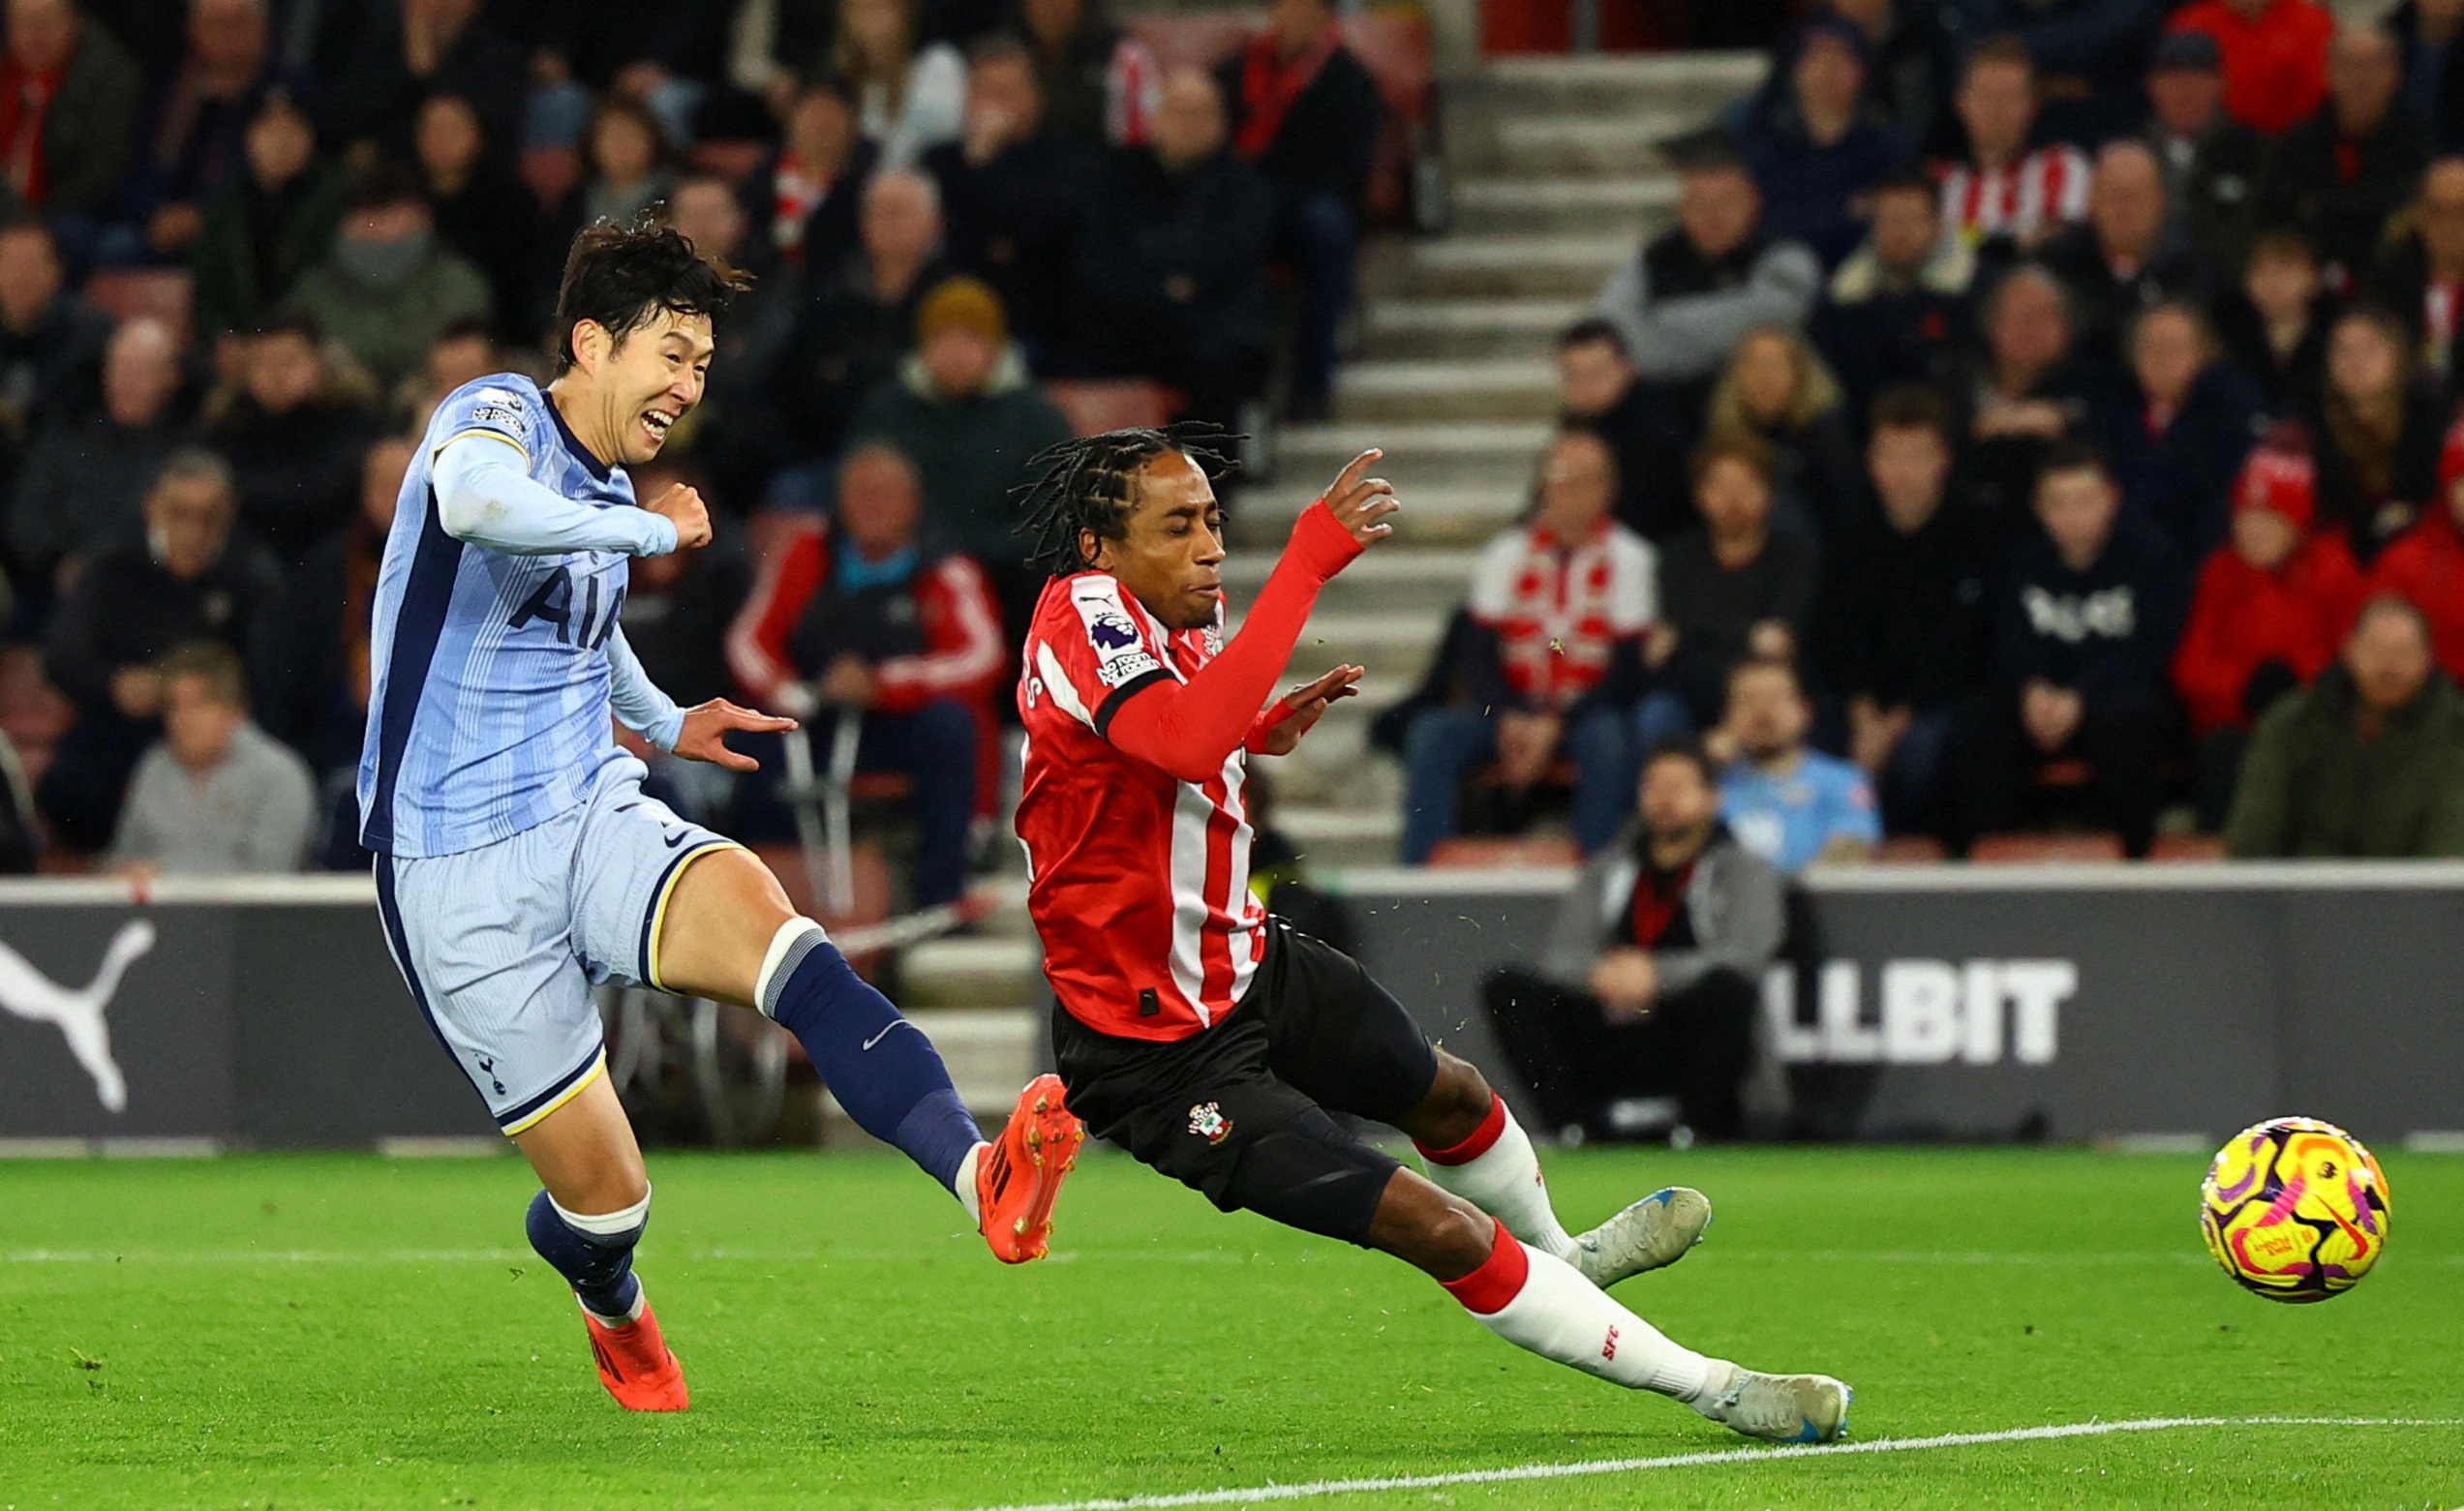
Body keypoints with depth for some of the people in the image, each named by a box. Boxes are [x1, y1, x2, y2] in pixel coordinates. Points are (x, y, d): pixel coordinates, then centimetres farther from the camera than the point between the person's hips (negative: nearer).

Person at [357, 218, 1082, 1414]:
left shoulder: (610, 494, 15)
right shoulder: (494, 414, -9)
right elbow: (476, 504, -36)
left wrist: (663, 721, 40)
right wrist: (653, 529, -24)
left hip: (592, 819, 6)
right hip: (456, 874, -6)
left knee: (781, 943, -28)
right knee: (603, 1197, -2)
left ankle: (981, 1178, -48)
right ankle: (612, 1305, 37)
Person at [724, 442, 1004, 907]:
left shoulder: (946, 576, -5)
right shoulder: (806, 556, 3)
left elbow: (981, 660, -18)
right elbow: (750, 638, 3)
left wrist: (883, 684, -31)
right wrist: (779, 689, -21)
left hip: (909, 724, -2)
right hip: (817, 730, 2)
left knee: (949, 724, -32)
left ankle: (939, 901, -28)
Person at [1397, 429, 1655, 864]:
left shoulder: (1628, 557, 1)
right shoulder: (1505, 552, 9)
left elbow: (1629, 666, -6)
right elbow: (1478, 652, 4)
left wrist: (1556, 726, -17)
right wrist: (1507, 719, -16)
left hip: (1588, 709, -3)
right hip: (1512, 709, 3)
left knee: (1607, 739, -37)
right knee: (1430, 734, -23)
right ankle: (1419, 874, -26)